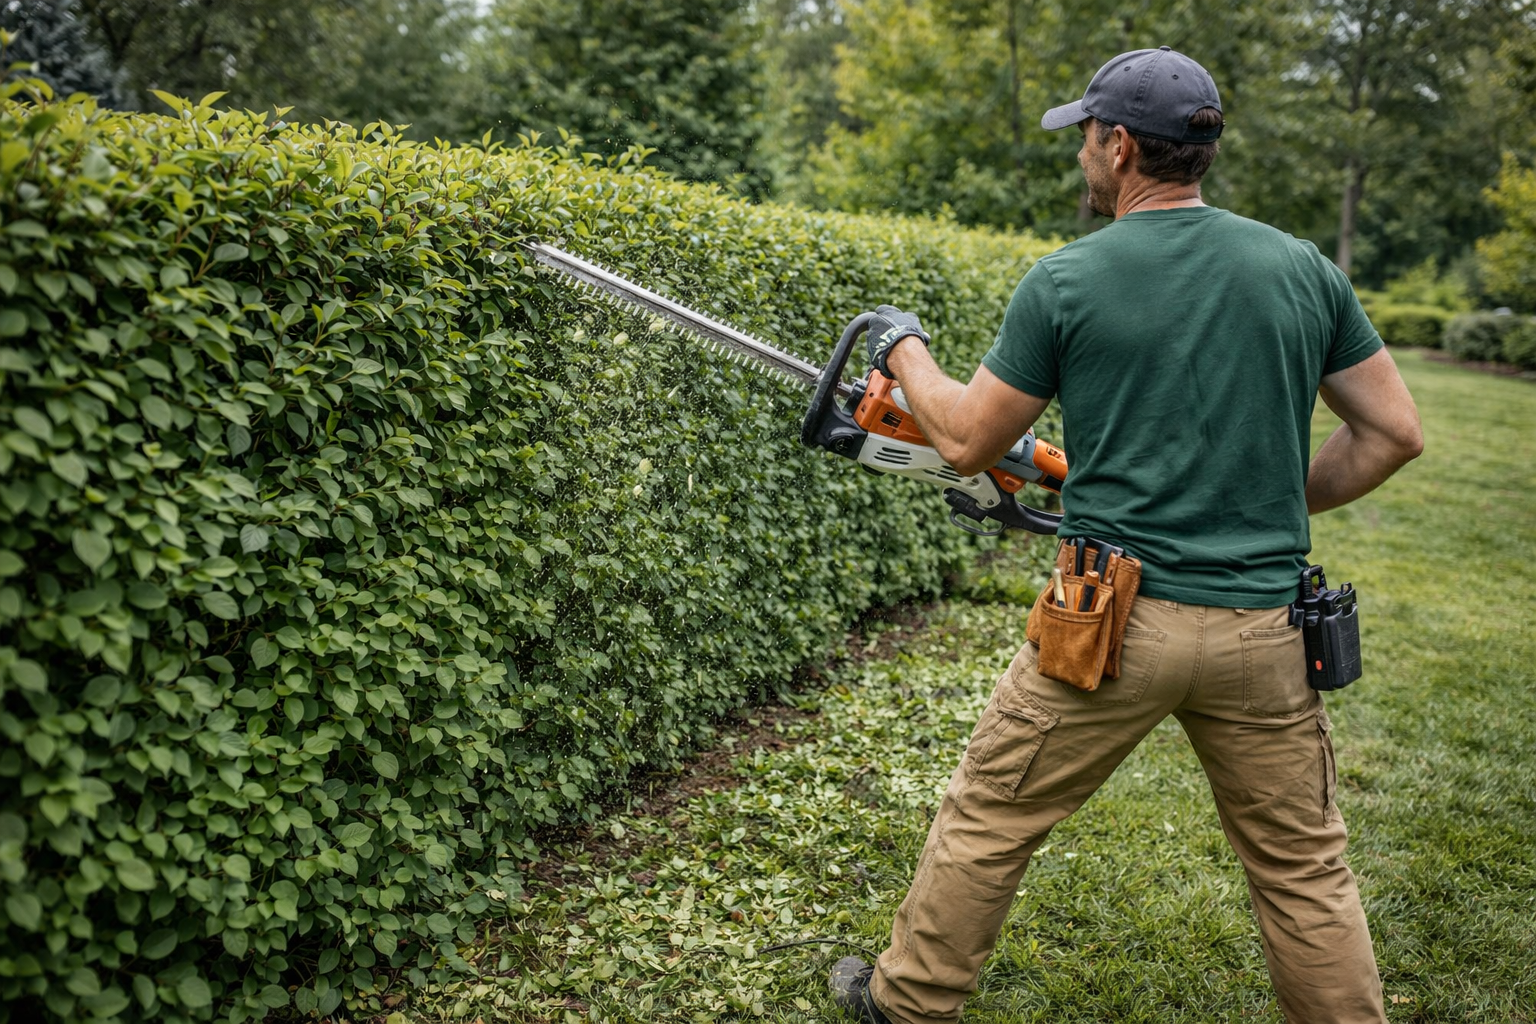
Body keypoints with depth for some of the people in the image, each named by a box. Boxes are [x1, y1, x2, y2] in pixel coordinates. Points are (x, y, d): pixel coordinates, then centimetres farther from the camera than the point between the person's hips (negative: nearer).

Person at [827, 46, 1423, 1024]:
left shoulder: (1064, 282, -7)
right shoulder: (1304, 271, 2)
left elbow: (969, 442, 0)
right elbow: (1395, 432, 6)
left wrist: (905, 350, 17)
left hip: (1112, 617, -2)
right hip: (1261, 626, 3)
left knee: (987, 822, 16)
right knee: (1305, 867, 18)